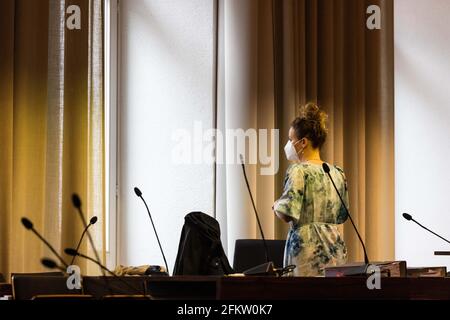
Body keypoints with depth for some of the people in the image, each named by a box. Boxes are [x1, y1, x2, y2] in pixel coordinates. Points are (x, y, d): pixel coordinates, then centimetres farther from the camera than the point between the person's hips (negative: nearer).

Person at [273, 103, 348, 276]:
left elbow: (287, 214, -17)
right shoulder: (337, 173, 11)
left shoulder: (298, 171, -9)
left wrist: (276, 206, 3)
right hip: (335, 247, 7)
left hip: (308, 249, -6)